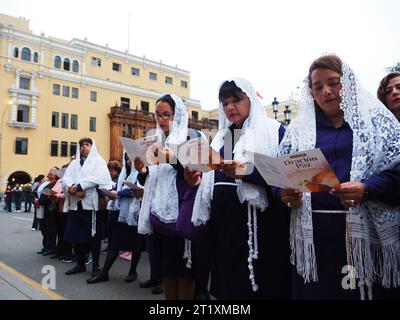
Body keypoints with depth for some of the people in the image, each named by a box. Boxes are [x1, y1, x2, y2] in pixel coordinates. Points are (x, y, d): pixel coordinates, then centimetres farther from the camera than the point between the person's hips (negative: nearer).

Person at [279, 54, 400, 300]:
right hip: (313, 233, 2)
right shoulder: (300, 128, 12)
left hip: (368, 231, -1)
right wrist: (286, 194, -11)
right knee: (316, 291, 7)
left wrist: (367, 189, -19)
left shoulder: (377, 120, 7)